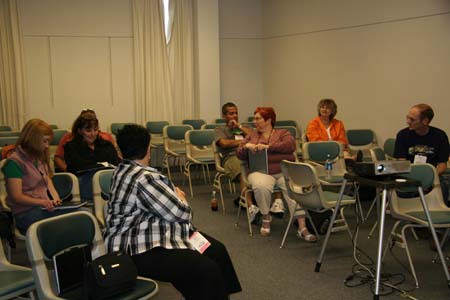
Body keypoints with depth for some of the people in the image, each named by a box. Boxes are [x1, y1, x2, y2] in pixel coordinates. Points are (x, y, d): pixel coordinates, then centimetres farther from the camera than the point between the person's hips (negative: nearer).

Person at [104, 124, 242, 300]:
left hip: (148, 236, 11)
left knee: (216, 250, 6)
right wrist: (181, 199, 4)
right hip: (141, 250, -11)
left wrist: (175, 196, 6)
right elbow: (180, 213, -16)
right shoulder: (143, 179, -23)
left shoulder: (125, 171, 10)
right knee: (208, 270, -22)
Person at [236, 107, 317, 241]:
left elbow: (290, 145, -6)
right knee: (260, 186, -35)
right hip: (262, 172, 1)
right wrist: (246, 146, -5)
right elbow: (239, 154, 17)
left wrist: (268, 146, -12)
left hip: (285, 170, -1)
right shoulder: (252, 136, 24)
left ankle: (302, 228, -31)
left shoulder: (283, 133, 15)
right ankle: (266, 217, -8)